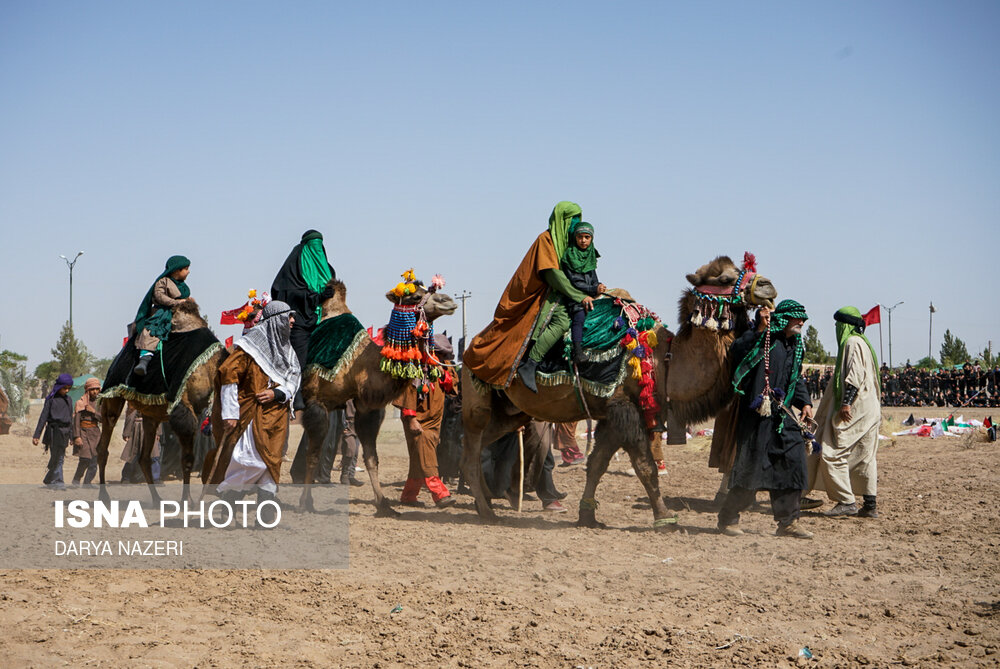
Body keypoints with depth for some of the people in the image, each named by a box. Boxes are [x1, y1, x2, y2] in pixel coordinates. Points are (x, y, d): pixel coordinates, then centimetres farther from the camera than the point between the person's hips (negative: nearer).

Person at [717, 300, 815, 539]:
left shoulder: (794, 345, 18)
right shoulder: (765, 337, -8)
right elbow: (736, 351, -25)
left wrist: (804, 402, 15)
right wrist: (759, 330, -32)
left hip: (780, 415, 8)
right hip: (756, 413, -8)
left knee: (793, 460, 0)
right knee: (752, 465, -5)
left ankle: (788, 521, 7)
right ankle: (728, 518, 11)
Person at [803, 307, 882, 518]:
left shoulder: (853, 343, -9)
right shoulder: (862, 343, 21)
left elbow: (855, 376, -20)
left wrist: (846, 403, -24)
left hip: (854, 410, -10)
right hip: (869, 410, 10)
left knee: (833, 453, -10)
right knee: (865, 457, 8)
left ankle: (847, 501, -12)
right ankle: (870, 505, 6)